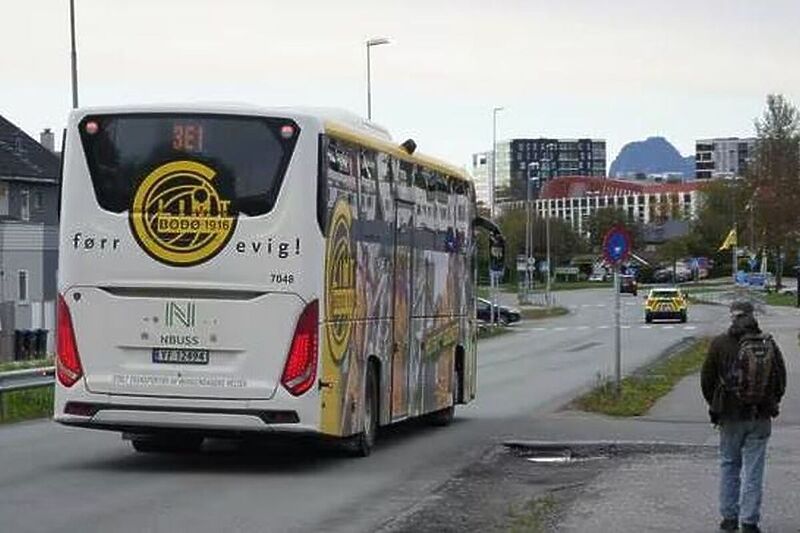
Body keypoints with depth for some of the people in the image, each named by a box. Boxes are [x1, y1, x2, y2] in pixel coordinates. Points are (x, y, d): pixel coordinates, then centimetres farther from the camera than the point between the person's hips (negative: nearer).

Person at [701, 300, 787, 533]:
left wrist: (715, 405, 14)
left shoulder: (720, 344, -7)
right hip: (761, 417, 1)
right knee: (754, 469, 4)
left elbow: (707, 379, -1)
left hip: (730, 416, -1)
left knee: (729, 465, 14)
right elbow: (781, 380, 3)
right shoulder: (769, 344, -3)